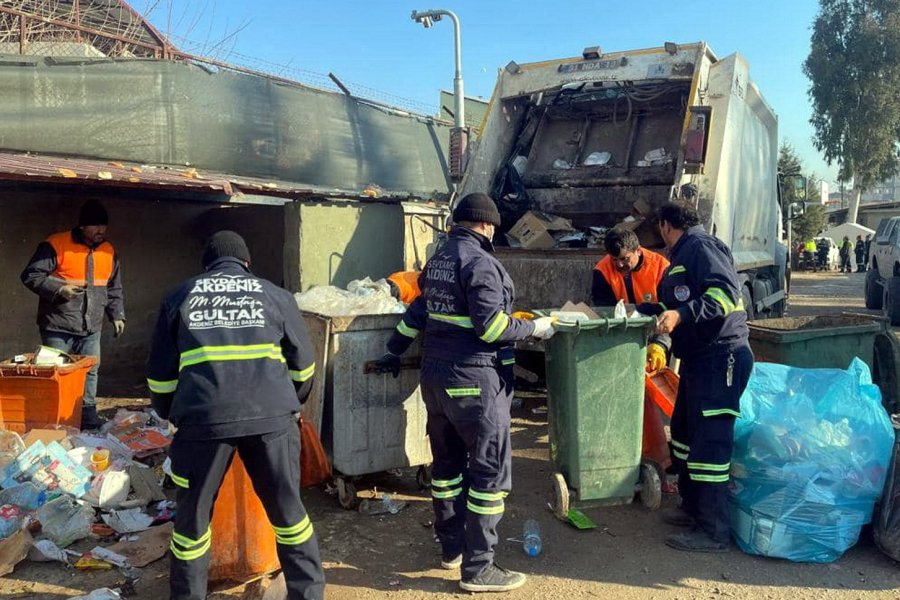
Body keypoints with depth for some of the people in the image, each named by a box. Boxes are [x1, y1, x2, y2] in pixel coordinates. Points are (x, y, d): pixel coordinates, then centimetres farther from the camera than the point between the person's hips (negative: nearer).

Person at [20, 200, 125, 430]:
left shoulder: (108, 251, 8)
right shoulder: (56, 245, -10)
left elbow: (114, 289, 18)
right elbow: (30, 276, -9)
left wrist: (117, 315, 12)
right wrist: (59, 289, -22)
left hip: (91, 328, 5)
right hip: (58, 326, -5)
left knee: (90, 372, 10)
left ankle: (88, 413, 21)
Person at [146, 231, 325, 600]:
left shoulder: (180, 297, 19)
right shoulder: (274, 295, 17)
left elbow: (160, 375, 20)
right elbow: (303, 365, 22)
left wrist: (171, 416, 36)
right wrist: (292, 406, 39)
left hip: (203, 419, 0)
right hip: (271, 416, 1)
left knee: (192, 515, 17)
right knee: (286, 508, 15)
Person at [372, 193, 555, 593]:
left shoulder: (439, 259, 12)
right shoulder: (479, 262, -15)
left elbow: (417, 311, 20)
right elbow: (492, 327, -21)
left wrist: (394, 353, 30)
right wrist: (536, 328, -6)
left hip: (435, 376, 9)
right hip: (474, 380, -9)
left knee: (446, 463, 17)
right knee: (490, 469, -1)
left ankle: (451, 547, 30)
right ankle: (478, 568, 4)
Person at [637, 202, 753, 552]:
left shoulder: (700, 246, -11)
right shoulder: (682, 255, 21)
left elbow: (727, 292, -24)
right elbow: (675, 306, 28)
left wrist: (681, 314, -31)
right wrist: (641, 309, 34)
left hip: (720, 356, -11)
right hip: (698, 358, 11)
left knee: (709, 442, -7)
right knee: (684, 433, 18)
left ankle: (713, 531, 1)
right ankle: (693, 507, 31)